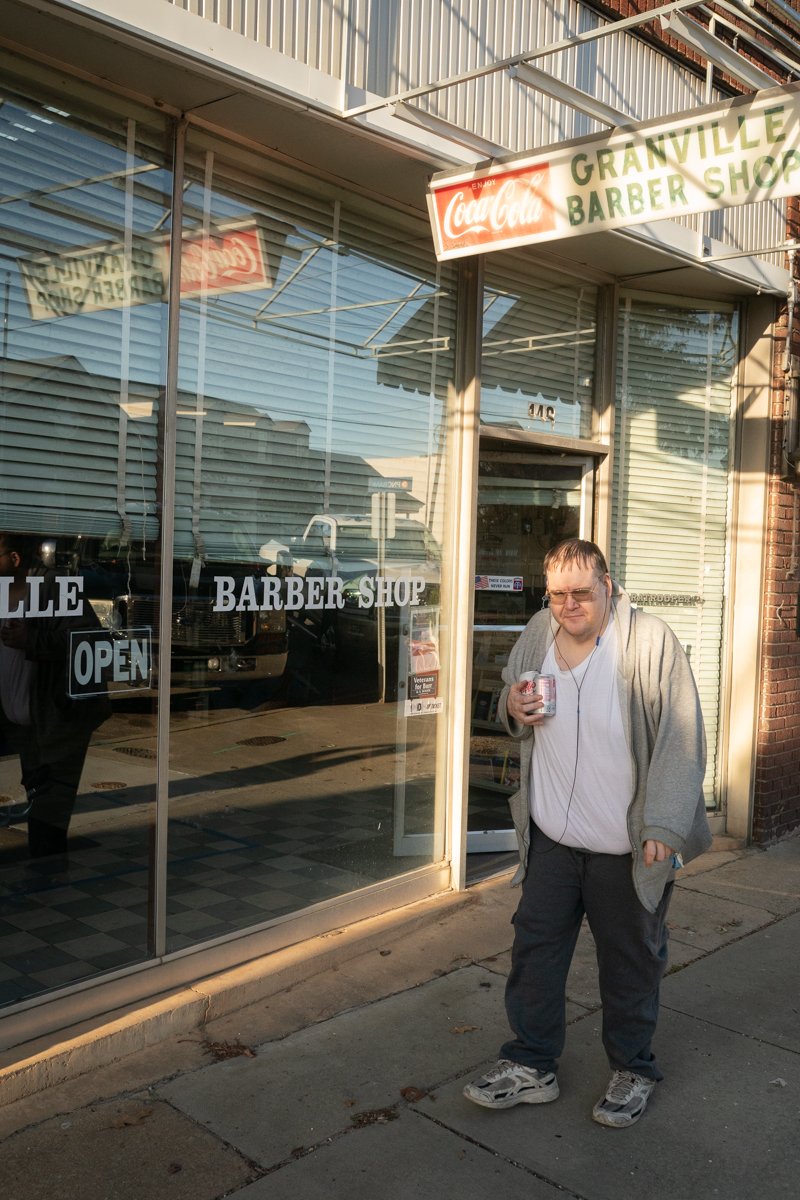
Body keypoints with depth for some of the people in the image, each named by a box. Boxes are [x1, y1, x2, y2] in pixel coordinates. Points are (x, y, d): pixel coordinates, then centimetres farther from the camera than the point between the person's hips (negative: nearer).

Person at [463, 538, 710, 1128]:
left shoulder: (651, 642, -15)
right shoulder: (536, 635, 2)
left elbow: (682, 742, -16)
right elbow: (512, 705, 18)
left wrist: (664, 827, -20)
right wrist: (512, 709, -7)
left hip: (628, 847, -4)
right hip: (551, 837, 5)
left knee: (633, 962, 13)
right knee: (535, 948, 12)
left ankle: (633, 1070, 35)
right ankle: (531, 1065, 30)